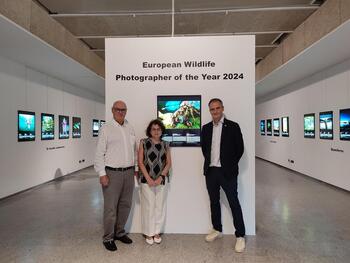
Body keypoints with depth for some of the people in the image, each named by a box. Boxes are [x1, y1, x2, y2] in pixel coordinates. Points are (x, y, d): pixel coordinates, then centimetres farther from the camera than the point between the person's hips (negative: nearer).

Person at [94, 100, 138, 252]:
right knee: (110, 207, 3)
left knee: (125, 205, 14)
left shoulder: (130, 128, 12)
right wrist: (102, 174, -11)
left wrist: (135, 168, 12)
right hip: (112, 173, -5)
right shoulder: (106, 128, -3)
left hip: (129, 172, 5)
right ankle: (108, 238, 21)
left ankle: (120, 232, 32)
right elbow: (99, 153, -6)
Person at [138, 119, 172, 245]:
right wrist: (148, 179, -11)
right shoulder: (144, 142, -1)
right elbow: (140, 162, -4)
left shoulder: (165, 144, 6)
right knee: (148, 206, 5)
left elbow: (168, 163, 4)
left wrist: (161, 177, -9)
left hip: (162, 180, 2)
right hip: (147, 180, -2)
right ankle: (149, 233, 23)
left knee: (160, 206, 9)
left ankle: (157, 232, 27)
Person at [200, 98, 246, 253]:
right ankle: (217, 230, 34)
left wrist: (231, 165, 0)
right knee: (214, 201, 16)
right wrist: (210, 162, 8)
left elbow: (239, 149, -3)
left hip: (227, 171, -4)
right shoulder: (206, 128, 7)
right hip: (210, 171, 5)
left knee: (234, 202, 3)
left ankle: (240, 236, 18)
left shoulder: (233, 126, -5)